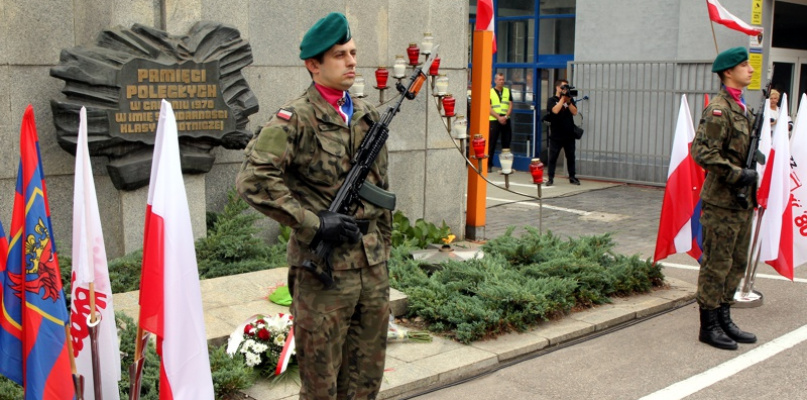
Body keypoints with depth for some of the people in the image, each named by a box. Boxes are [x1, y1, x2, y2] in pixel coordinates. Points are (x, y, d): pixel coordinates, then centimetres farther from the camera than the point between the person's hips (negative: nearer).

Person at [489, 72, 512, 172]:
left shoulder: (507, 91, 12)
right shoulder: (490, 92, 2)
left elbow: (510, 105, 6)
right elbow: (489, 108, -5)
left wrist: (505, 117, -11)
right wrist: (499, 117, -15)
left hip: (506, 121, 3)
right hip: (494, 120, -3)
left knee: (506, 143, 5)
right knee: (491, 143, -4)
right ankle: (489, 165, 1)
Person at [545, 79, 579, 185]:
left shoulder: (570, 99, 11)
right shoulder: (552, 100, 0)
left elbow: (574, 112, -1)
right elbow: (555, 110, -19)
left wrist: (568, 101, -13)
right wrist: (563, 97, -15)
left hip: (569, 135, 3)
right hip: (556, 135, -3)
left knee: (571, 157, 8)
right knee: (553, 157, -1)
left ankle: (572, 177, 17)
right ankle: (551, 178, 4)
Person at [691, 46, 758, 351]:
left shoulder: (741, 108, 15)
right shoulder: (718, 109, -15)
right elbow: (702, 152, -24)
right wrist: (737, 174, -23)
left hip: (741, 201, 9)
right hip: (721, 202, -9)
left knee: (737, 264, 15)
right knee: (716, 266, -1)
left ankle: (724, 320, 26)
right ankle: (709, 327, 8)